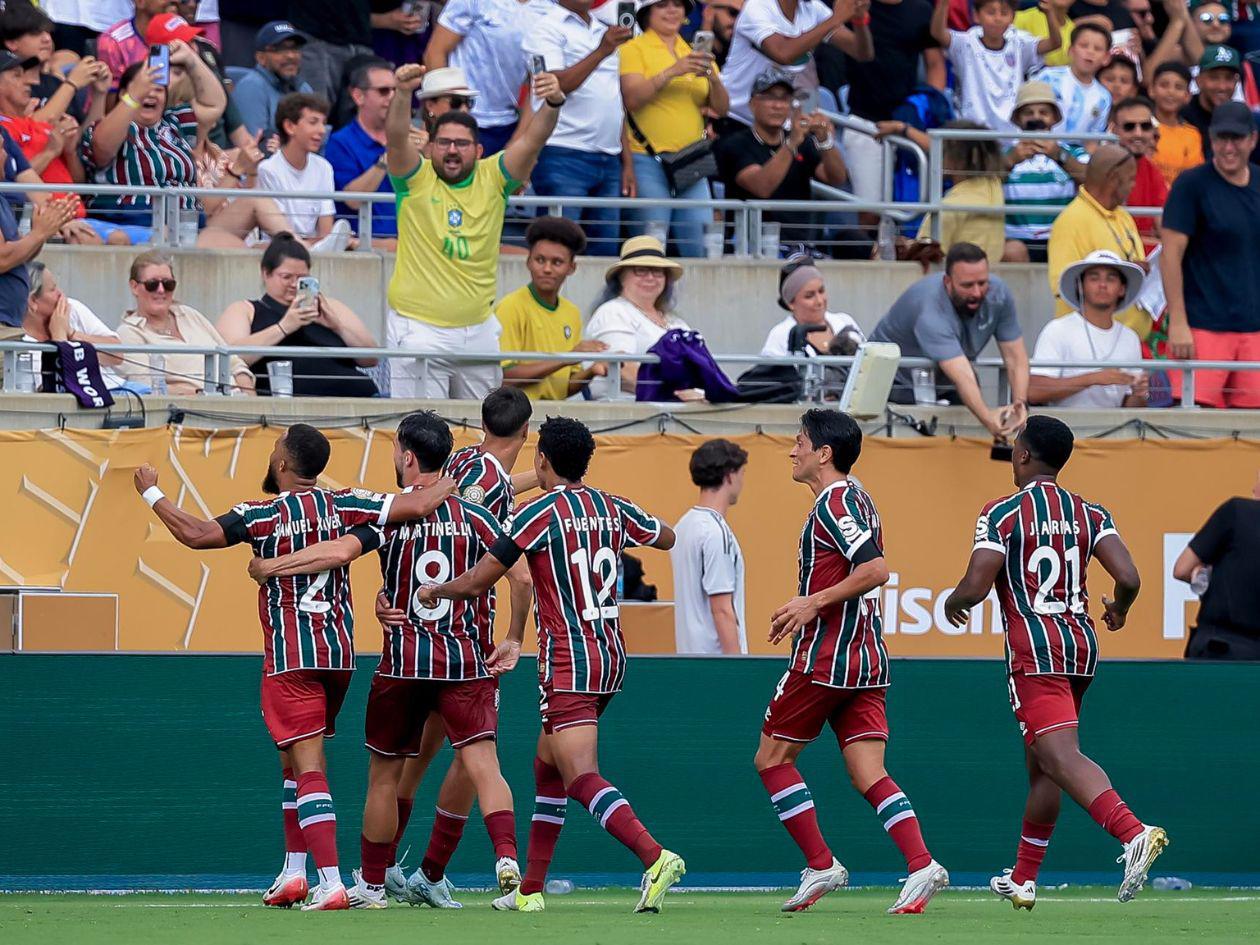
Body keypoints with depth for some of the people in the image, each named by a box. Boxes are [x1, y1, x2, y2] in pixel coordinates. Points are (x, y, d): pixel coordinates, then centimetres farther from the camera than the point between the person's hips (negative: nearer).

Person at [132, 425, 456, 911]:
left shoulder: (265, 515, -9)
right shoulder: (343, 505, 2)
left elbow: (196, 534, -16)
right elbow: (416, 505, -5)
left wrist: (151, 493, -2)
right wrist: (447, 485, 15)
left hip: (291, 656, -5)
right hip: (339, 652, 5)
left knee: (307, 767, -9)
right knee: (296, 761, 20)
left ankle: (332, 884, -19)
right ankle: (294, 872, 21)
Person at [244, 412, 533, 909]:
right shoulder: (474, 515, 3)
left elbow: (338, 552, -19)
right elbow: (521, 576, -4)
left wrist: (270, 566, -7)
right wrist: (513, 639, 8)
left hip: (402, 663, -1)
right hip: (467, 663, 1)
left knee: (384, 775, 13)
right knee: (483, 766, -7)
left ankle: (371, 884, 21)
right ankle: (507, 857, -30)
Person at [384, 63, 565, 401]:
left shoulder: (492, 179, 3)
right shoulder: (416, 179, -3)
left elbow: (532, 141, -10)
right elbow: (396, 138, -19)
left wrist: (553, 104, -30)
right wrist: (403, 94, -39)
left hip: (478, 331, 3)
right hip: (419, 329, -3)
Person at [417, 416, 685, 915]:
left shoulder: (539, 513, -10)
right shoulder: (614, 509, 8)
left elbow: (476, 583, -6)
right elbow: (666, 537, 29)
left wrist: (434, 591, 15)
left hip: (569, 659, -8)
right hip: (612, 652, 8)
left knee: (582, 779, -16)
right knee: (547, 765, 20)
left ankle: (655, 856, -37)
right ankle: (530, 889, 23)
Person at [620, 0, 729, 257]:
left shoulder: (694, 53, 18)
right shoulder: (634, 49, 3)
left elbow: (721, 108, 12)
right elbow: (632, 99, -11)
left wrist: (712, 76, -7)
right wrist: (672, 72, -19)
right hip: (648, 161, -5)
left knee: (701, 249, -3)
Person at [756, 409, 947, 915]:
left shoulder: (835, 503, -12)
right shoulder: (855, 499, 18)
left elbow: (875, 570, -24)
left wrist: (814, 603, -20)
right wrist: (805, 611, 23)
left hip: (826, 657, -9)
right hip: (866, 659, 9)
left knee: (772, 758, 5)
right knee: (869, 775, 1)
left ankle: (820, 865, 2)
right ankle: (921, 865, -16)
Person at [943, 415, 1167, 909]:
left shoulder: (1003, 513, -6)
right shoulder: (1090, 514, 8)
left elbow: (973, 589, -12)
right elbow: (1129, 578, -3)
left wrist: (953, 605, 11)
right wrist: (1118, 609, 19)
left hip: (1034, 650, -7)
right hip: (1082, 645, 7)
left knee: (1061, 756, -20)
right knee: (1042, 764, 18)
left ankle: (1134, 833, -43)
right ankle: (1023, 879, 25)